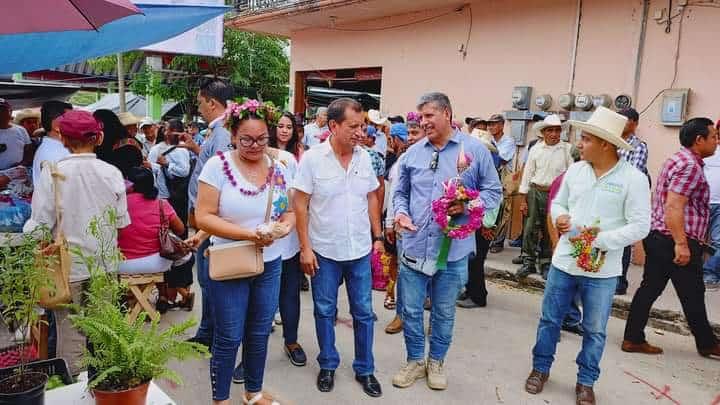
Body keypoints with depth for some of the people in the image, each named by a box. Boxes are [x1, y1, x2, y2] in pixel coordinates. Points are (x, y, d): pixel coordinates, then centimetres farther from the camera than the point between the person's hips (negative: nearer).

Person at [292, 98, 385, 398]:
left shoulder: (364, 158, -1)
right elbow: (300, 205, -9)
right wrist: (305, 247, -11)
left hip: (360, 250, 3)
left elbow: (372, 199, 9)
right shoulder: (312, 158, -12)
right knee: (325, 311, 13)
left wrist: (378, 236, 7)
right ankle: (327, 365, 32)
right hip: (324, 251, -3)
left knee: (363, 312, 11)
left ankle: (364, 369, 28)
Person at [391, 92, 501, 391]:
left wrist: (467, 205, -18)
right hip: (414, 246, 3)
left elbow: (493, 191, 0)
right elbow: (400, 192, 15)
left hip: (453, 249, -2)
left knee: (444, 312, 14)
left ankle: (436, 361, 35)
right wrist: (400, 212, -6)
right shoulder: (413, 152, 7)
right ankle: (415, 361, 32)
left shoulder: (475, 150, -3)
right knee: (411, 309, 11)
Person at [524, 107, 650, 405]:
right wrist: (559, 217, -9)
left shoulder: (633, 179, -12)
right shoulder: (575, 170, 2)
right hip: (564, 262, 4)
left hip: (602, 271, -3)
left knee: (594, 330, 12)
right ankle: (541, 368, 34)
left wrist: (599, 239, -21)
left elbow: (640, 227, -13)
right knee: (549, 319, 14)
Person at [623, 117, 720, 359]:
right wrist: (681, 244, -27)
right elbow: (674, 207, -25)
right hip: (675, 242, -9)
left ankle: (633, 339, 12)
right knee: (692, 295, 8)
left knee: (650, 288, 9)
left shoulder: (679, 159, 17)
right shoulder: (690, 166, -16)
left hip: (657, 237, 9)